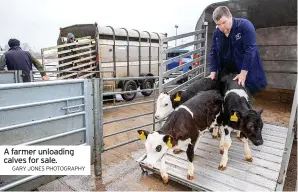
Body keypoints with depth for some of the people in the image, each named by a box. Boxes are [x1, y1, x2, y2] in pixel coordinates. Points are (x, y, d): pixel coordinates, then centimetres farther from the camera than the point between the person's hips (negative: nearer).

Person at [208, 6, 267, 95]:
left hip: (247, 70, -4)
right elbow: (213, 53, 3)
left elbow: (250, 50, -22)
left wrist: (243, 73, -27)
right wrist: (213, 72, -8)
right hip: (226, 73, 4)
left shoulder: (245, 25, -16)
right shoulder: (217, 33, -1)